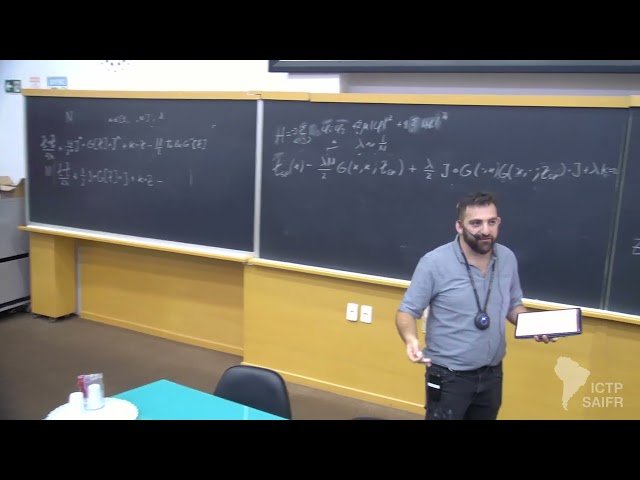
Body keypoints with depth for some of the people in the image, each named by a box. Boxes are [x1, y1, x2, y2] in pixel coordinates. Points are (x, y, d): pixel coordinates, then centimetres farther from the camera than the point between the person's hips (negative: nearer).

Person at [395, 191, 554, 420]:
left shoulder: (508, 259, -1)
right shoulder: (434, 263, -18)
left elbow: (513, 306, 12)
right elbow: (407, 312, -13)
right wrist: (411, 339, -33)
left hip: (492, 375, 5)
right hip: (448, 377, -5)